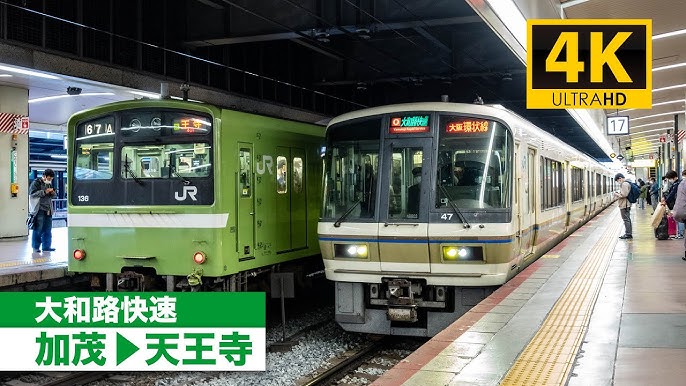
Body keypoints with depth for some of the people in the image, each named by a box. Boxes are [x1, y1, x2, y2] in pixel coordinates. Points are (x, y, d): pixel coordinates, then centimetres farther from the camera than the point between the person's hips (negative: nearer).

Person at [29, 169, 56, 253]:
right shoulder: (36, 183, -4)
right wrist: (44, 192, -22)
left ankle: (46, 246, 16)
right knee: (38, 229, -4)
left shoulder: (49, 184, 18)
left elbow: (52, 196, 26)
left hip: (48, 210, 7)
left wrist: (53, 193, 2)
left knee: (48, 229, 9)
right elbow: (32, 194, -14)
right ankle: (35, 247, 3)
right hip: (39, 210, -7)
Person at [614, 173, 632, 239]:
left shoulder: (624, 184, -18)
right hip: (627, 204, 11)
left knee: (626, 219, -5)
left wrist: (616, 194, -10)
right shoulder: (627, 183, 15)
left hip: (624, 205, -11)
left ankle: (628, 234, -2)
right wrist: (618, 193, 11)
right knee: (627, 219, 16)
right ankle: (628, 234, 23)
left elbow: (624, 195, -24)